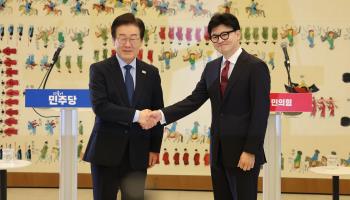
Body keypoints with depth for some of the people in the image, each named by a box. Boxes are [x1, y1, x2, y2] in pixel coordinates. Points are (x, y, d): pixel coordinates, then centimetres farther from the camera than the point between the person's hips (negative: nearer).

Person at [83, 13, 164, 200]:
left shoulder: (151, 73, 8)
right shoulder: (99, 70, -2)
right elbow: (99, 106, -16)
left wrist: (155, 148, 5)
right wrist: (135, 115, -22)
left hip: (138, 154, 3)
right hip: (106, 152, -2)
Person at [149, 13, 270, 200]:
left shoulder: (256, 67, -8)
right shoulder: (211, 68, 12)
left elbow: (260, 112, -13)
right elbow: (194, 100, 6)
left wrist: (251, 151, -18)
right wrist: (162, 114, -8)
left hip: (243, 152, -6)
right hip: (218, 152, 6)